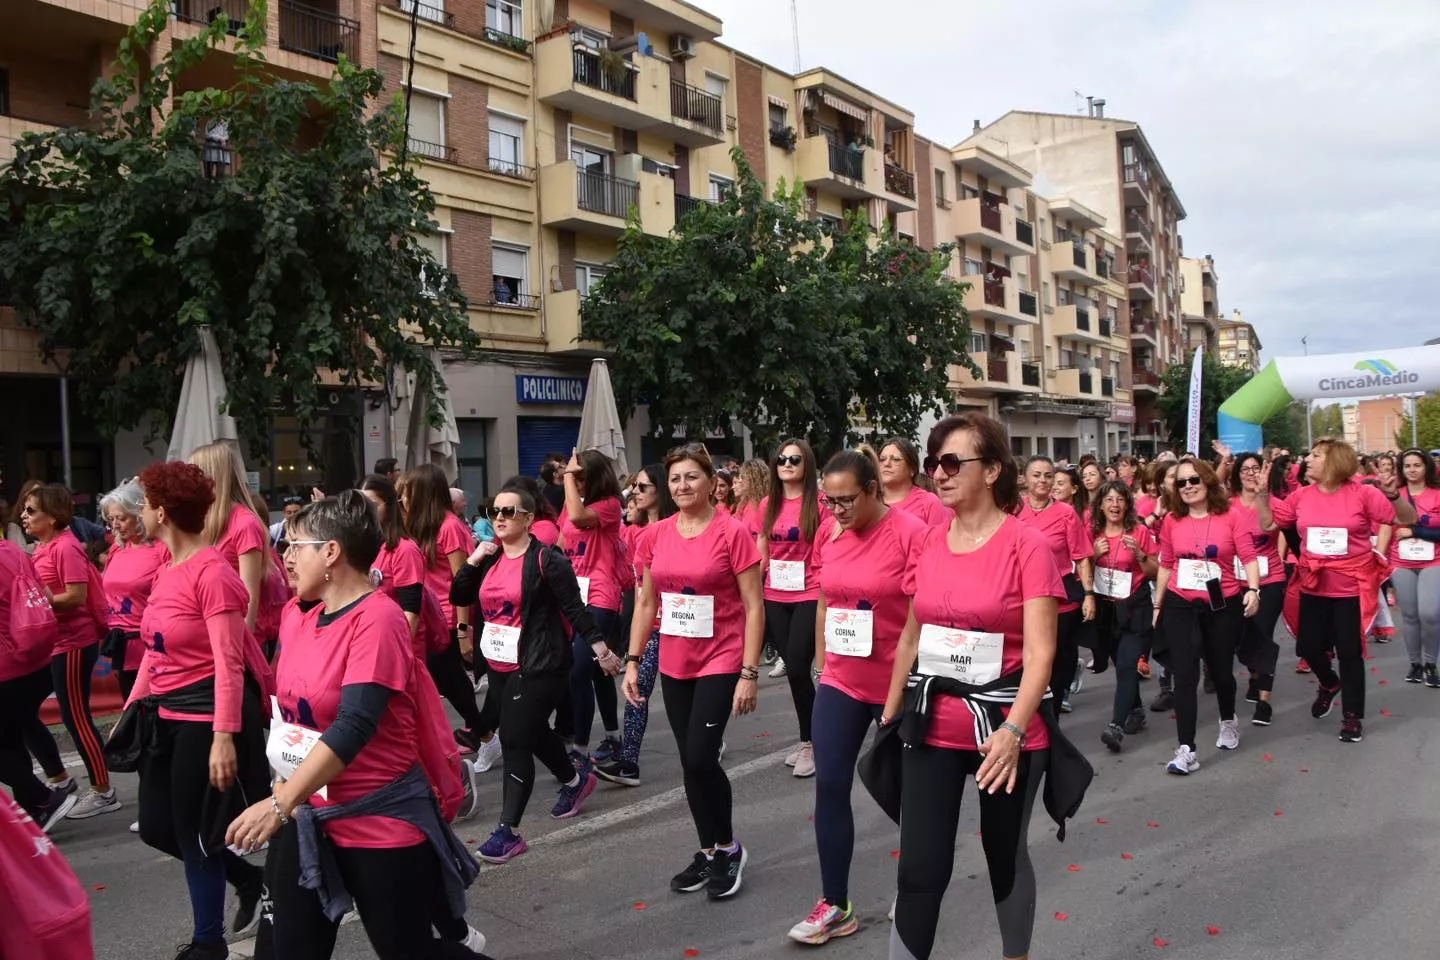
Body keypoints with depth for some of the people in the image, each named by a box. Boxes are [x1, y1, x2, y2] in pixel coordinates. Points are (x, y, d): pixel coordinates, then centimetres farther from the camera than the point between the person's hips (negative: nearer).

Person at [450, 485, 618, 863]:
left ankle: (508, 830, -2)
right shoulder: (490, 559, 9)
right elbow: (458, 597, 8)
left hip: (538, 667, -8)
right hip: (499, 666, 8)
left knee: (515, 741, -9)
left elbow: (575, 608, -12)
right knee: (532, 732, 21)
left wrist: (600, 648, -15)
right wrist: (472, 561, -6)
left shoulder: (546, 559, -12)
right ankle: (575, 781, 45)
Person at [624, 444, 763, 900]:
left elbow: (754, 606, -11)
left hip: (720, 662, -5)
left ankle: (729, 848, 14)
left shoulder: (732, 533, -12)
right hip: (673, 665, 5)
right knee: (689, 762, 12)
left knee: (700, 758, -10)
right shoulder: (656, 535, 3)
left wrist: (750, 672, -15)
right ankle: (708, 851, 29)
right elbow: (645, 602, 10)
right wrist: (632, 661, 7)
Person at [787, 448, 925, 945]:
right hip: (840, 681, 5)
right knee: (830, 786, 4)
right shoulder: (830, 535, 1)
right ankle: (835, 905, 17)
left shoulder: (910, 532, -17)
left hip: (897, 683, -5)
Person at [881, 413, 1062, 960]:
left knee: (1005, 858, 17)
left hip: (1003, 729, -3)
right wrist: (891, 711, 13)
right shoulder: (931, 541, 3)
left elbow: (1040, 651, -18)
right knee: (920, 869, 1)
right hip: (933, 726, 4)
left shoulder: (1026, 544, -13)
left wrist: (1013, 730, -30)